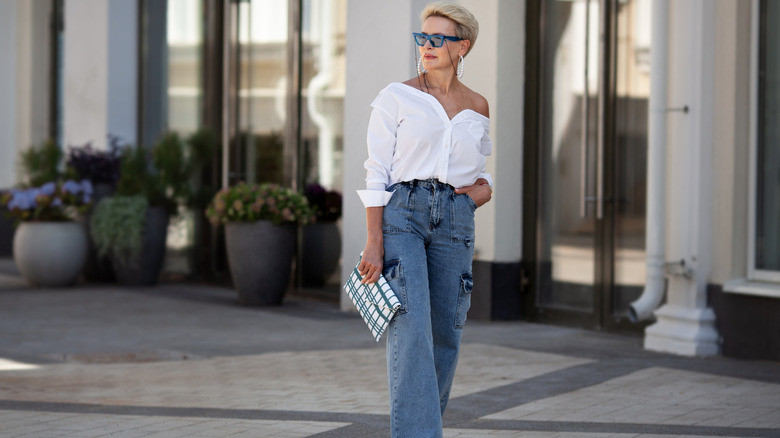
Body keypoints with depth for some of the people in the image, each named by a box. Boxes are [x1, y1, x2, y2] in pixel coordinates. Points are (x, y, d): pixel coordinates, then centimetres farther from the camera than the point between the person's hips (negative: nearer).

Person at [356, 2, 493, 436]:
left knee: (446, 336, 5)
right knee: (411, 328, -17)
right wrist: (375, 242, -11)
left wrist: (485, 188, 2)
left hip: (455, 220, 4)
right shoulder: (397, 97, 2)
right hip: (401, 213, -4)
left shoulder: (478, 107, 13)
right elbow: (377, 173, -2)